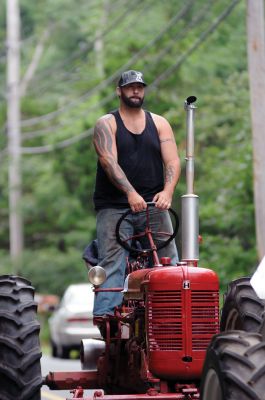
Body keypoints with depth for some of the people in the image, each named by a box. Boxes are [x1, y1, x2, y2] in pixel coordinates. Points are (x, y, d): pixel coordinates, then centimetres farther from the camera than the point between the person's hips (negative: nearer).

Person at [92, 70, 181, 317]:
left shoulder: (159, 123, 13)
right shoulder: (106, 124, 4)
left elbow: (172, 161, 2)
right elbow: (108, 161, -11)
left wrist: (167, 191, -19)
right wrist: (131, 193, -26)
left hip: (153, 205, 3)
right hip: (114, 208, -3)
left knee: (169, 264, -4)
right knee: (111, 265, -12)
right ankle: (104, 319, -18)